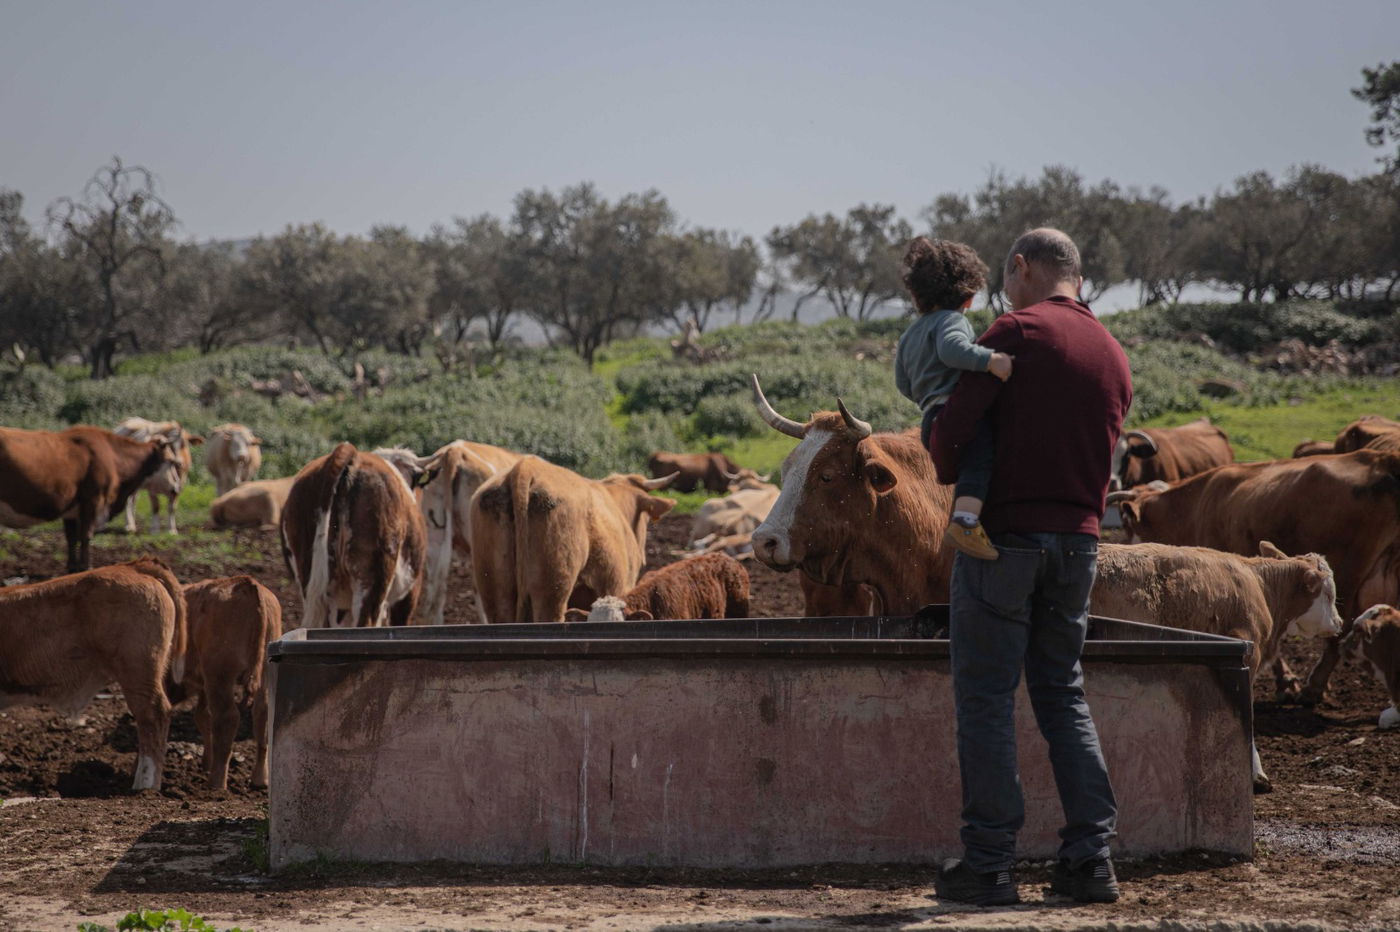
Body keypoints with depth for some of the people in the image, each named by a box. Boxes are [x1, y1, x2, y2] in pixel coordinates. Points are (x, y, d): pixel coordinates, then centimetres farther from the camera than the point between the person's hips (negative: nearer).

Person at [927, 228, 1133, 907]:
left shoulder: (1018, 331, -9)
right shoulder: (1113, 356, 13)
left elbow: (952, 429, -13)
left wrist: (946, 469, 8)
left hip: (1004, 536, -6)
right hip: (1079, 542, 6)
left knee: (986, 698, 0)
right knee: (1062, 694, 14)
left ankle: (989, 864, -1)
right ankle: (1090, 857, 8)